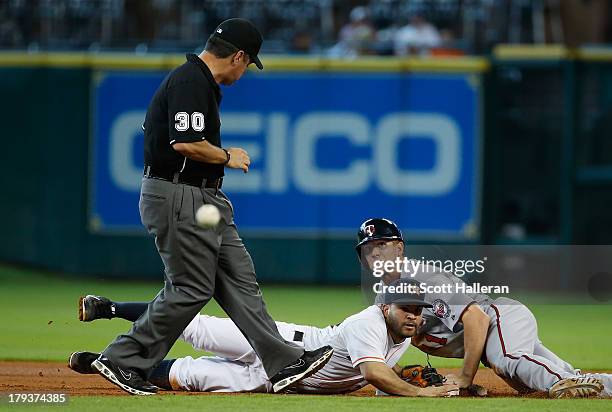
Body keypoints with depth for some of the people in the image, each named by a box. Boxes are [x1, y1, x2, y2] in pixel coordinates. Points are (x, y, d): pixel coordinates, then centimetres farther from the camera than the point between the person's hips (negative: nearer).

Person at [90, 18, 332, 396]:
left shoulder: (201, 81, 16)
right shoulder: (190, 81, -17)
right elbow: (185, 143, -27)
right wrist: (227, 157, -9)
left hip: (206, 199, 11)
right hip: (178, 197, -11)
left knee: (239, 279, 7)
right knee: (192, 289, -7)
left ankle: (284, 363, 7)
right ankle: (123, 361, 1)